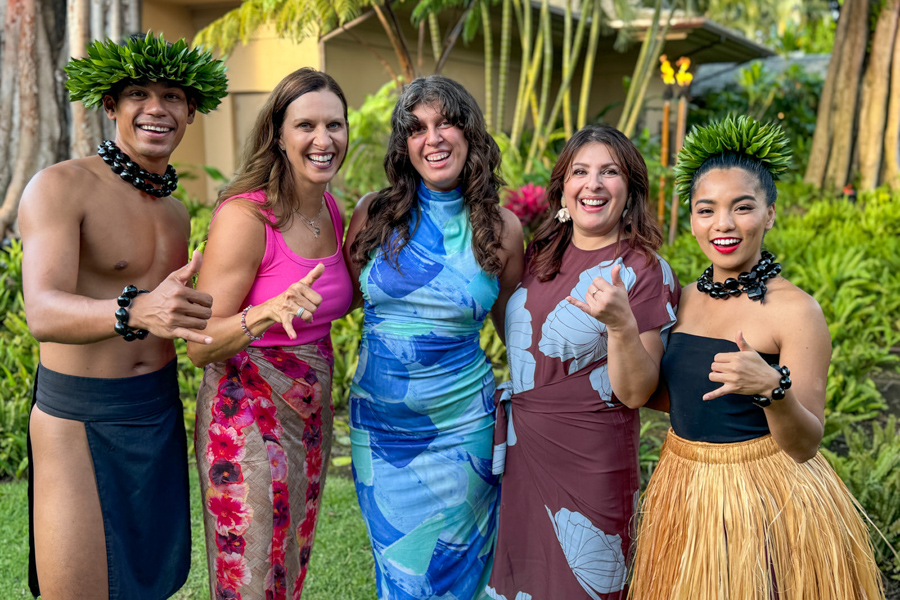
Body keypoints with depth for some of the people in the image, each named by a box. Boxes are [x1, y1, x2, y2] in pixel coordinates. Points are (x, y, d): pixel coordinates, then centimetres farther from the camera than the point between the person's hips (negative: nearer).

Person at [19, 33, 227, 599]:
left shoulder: (176, 212, 10)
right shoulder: (61, 186, -12)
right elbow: (44, 313, -27)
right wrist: (137, 312, -46)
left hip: (162, 415, 6)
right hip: (78, 422, -6)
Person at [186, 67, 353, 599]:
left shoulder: (333, 211, 2)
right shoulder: (245, 216, -19)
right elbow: (200, 345, -18)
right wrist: (269, 313, -35)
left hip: (311, 413, 7)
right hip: (249, 417, -7)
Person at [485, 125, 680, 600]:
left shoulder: (644, 272, -12)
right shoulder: (541, 255, 4)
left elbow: (635, 392, -17)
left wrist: (620, 324, -30)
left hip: (590, 464, -5)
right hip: (518, 451, 5)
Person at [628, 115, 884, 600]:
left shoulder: (796, 311, -17)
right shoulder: (688, 298, 1)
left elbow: (805, 445, -17)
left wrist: (772, 387, -35)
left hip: (762, 499, -6)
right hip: (685, 491, 6)